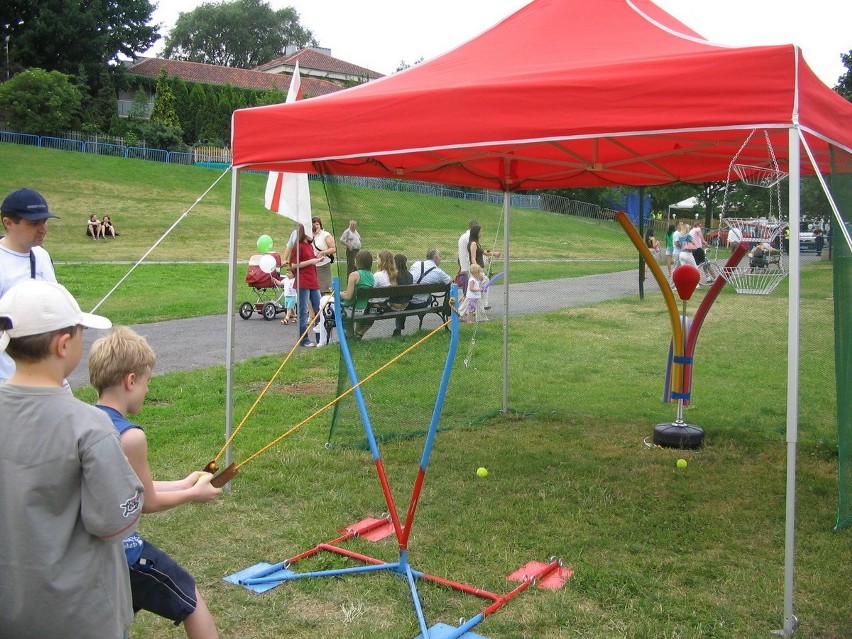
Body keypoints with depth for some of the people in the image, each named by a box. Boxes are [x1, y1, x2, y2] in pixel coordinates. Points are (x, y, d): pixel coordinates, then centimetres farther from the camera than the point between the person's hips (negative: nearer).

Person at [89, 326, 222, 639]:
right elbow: (147, 502, -11)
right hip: (122, 550, -7)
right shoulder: (130, 436, -25)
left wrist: (181, 484, 16)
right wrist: (193, 494, 6)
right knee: (190, 599, 15)